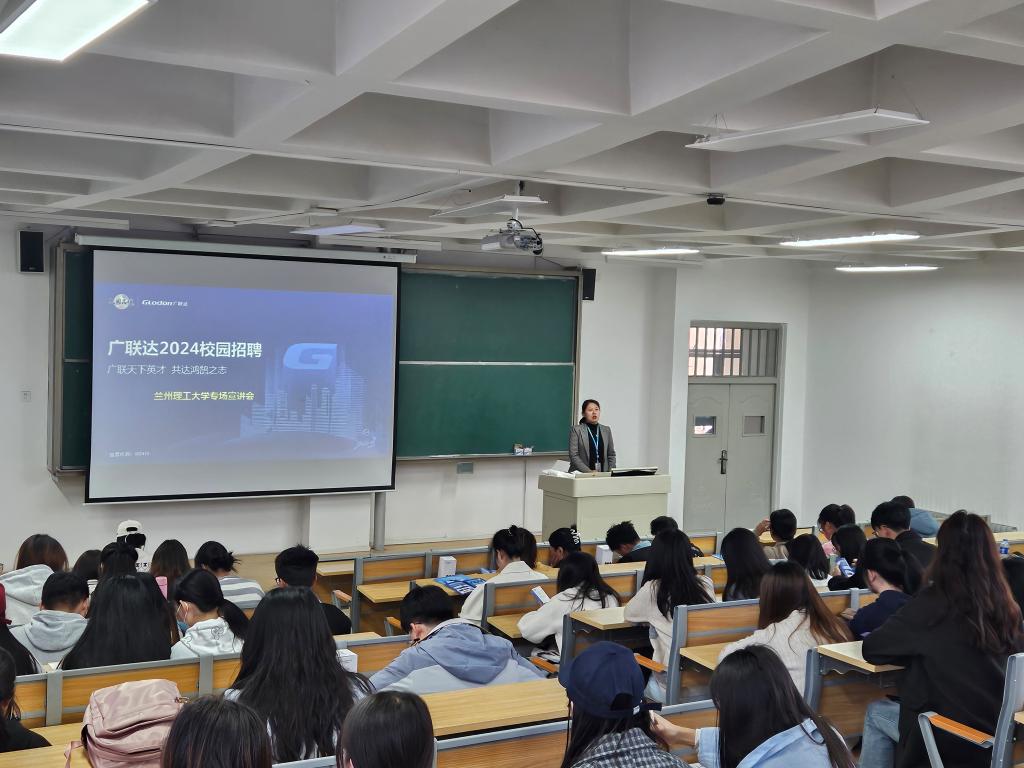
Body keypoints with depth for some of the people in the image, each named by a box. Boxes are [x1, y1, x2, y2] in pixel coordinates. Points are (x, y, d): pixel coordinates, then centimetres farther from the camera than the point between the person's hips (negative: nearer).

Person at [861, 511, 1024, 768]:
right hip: (997, 732, 5)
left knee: (875, 713, 22)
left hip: (951, 738, -5)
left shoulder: (932, 604, -18)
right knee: (891, 706, 27)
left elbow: (872, 649, -9)